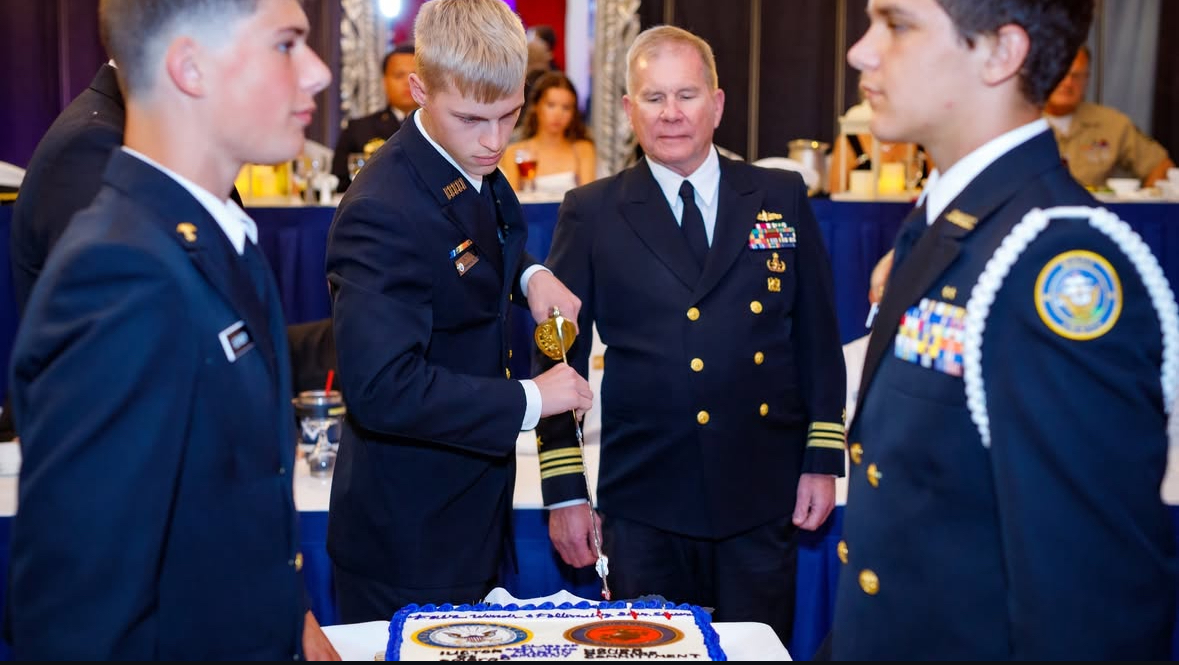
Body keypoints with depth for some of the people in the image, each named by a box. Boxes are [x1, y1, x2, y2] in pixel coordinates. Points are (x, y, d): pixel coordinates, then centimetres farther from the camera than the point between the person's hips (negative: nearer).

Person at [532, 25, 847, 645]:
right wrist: (563, 489, -2)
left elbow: (818, 335, 7)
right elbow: (559, 354, 0)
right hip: (645, 505, -1)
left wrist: (823, 460, 3)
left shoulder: (782, 198, 4)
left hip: (764, 498, 2)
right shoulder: (591, 214, -1)